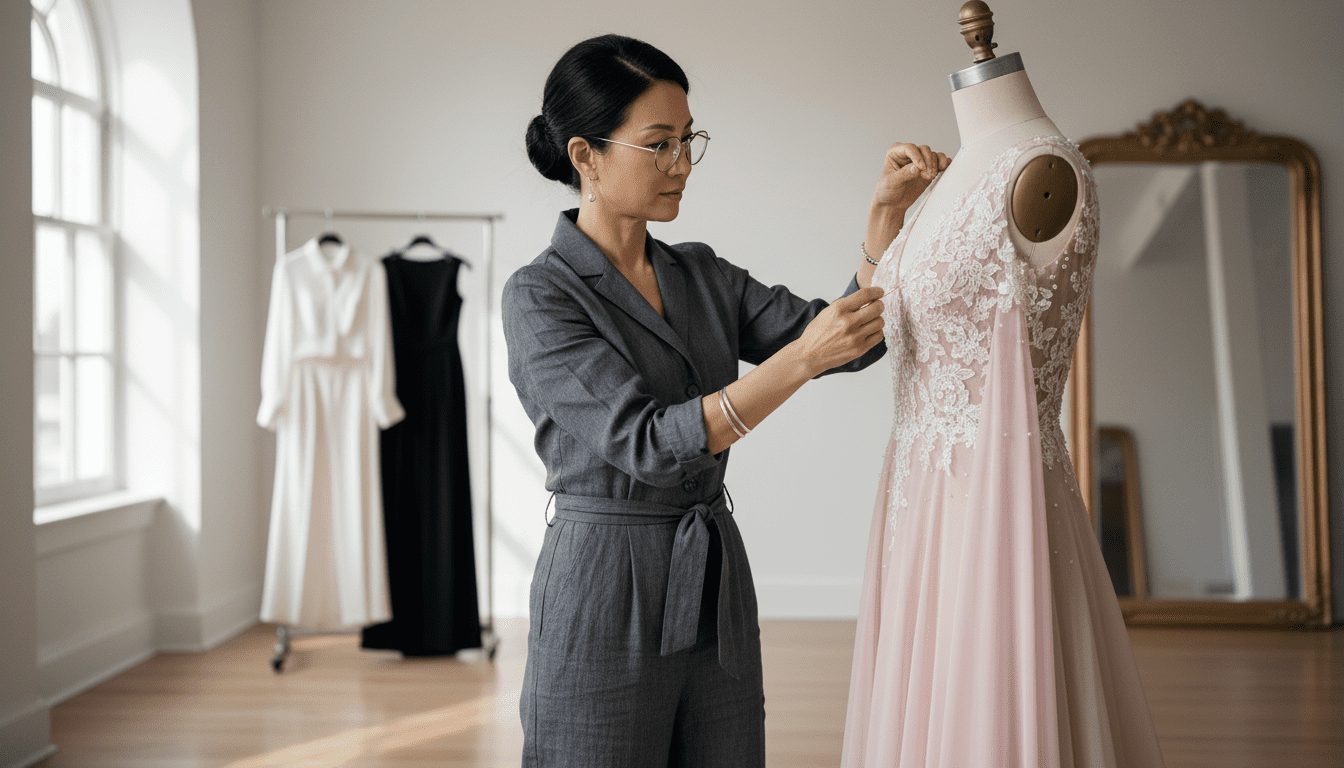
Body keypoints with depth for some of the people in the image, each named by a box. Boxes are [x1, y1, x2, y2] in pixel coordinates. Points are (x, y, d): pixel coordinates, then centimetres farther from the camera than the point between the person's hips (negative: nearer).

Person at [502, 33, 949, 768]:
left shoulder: (702, 275, 9)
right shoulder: (538, 297, -11)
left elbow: (850, 342, 5)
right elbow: (647, 442, -21)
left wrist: (886, 214, -8)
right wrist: (800, 358, -28)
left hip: (715, 592, 6)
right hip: (604, 599, -6)